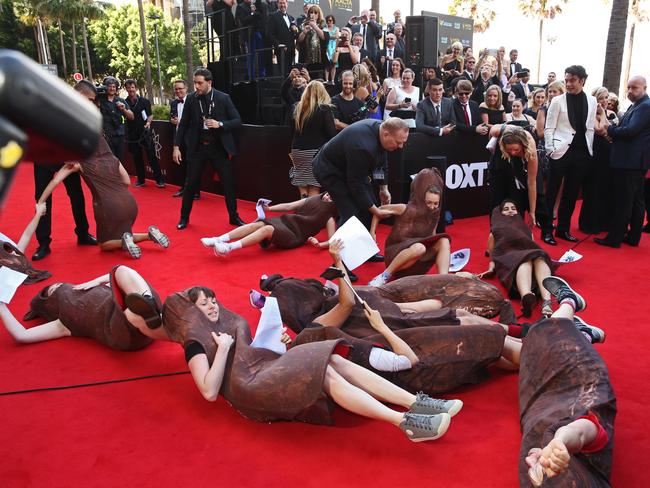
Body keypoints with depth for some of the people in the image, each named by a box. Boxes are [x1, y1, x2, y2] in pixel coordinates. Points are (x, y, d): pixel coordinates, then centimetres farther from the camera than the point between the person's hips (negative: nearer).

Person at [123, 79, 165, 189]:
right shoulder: (124, 103, 5)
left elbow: (150, 115, 6)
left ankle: (159, 179, 0)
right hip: (132, 135, 3)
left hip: (145, 133, -2)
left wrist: (148, 122, -11)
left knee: (152, 157, -5)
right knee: (137, 158, 10)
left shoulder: (144, 101, 1)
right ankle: (140, 180, 21)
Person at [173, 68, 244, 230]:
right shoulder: (191, 99, -1)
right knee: (192, 183, 4)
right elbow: (183, 124, 5)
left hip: (219, 147, -1)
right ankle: (184, 217, 19)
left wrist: (220, 124, -19)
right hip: (198, 148, 1)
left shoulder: (223, 98, -5)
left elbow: (238, 121, -3)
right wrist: (176, 146, -1)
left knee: (228, 183, 3)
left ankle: (234, 217, 18)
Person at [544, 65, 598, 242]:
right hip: (561, 151, -4)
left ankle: (563, 229, 20)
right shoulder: (558, 100, -2)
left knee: (571, 193, 10)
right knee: (552, 192, -1)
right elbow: (549, 128, -2)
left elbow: (590, 129, 11)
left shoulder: (592, 101, 8)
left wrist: (589, 151, 6)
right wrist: (550, 150, -9)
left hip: (582, 152, 4)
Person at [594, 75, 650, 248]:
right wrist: (612, 133, -2)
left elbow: (630, 130, -23)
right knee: (636, 200, 13)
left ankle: (615, 238, 0)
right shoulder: (635, 106, 18)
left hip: (630, 161, -10)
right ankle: (633, 237, 21)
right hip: (633, 161, 10)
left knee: (623, 201, -5)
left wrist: (608, 129, -11)